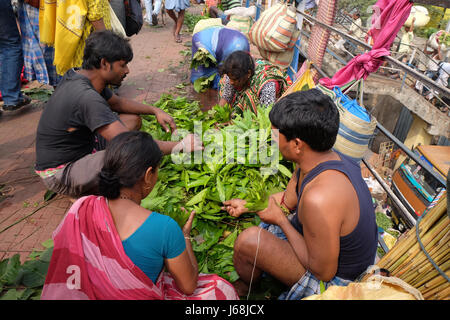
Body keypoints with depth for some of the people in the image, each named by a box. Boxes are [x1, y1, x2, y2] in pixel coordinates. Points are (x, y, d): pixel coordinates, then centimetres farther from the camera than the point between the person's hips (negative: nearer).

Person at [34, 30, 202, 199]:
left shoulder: (80, 76, -1)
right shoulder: (86, 97, -32)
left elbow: (116, 102, 15)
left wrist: (155, 111, 4)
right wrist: (180, 145, -27)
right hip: (60, 171, -10)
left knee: (133, 119, 8)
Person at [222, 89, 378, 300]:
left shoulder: (319, 199, -41)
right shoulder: (324, 159, -10)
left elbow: (324, 272, -26)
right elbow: (288, 200, 8)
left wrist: (280, 220, -20)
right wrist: (247, 204, 17)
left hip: (336, 281, -9)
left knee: (249, 240, -21)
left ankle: (243, 289, 16)